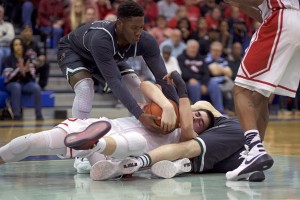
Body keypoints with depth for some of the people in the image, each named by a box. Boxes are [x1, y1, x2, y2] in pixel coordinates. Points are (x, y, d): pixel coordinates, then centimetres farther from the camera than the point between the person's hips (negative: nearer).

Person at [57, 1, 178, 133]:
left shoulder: (146, 41, -31)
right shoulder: (101, 40, -47)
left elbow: (162, 75, -30)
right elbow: (114, 81, -49)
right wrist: (140, 115, -57)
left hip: (109, 58, 6)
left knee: (138, 89, -8)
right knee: (85, 89, -33)